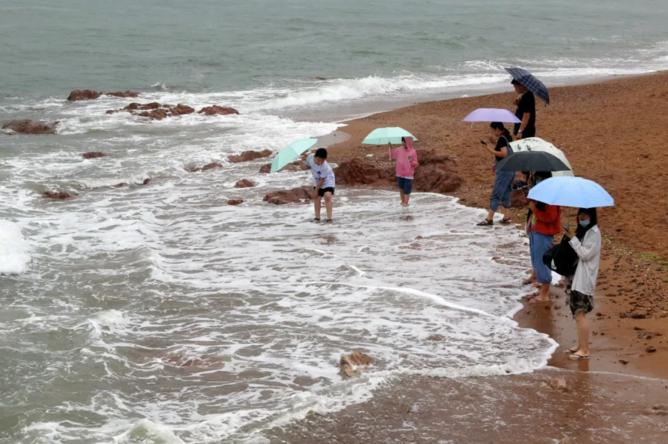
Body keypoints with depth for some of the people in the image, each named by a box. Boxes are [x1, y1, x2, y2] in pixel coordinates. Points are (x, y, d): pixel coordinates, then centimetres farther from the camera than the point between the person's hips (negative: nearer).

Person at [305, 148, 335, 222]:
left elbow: (322, 180, -27)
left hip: (327, 180, -6)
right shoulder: (310, 157, -23)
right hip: (317, 181, 6)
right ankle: (317, 217, 17)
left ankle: (329, 217, -22)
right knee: (316, 198, 6)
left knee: (328, 196, -21)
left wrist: (316, 190, -20)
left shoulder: (325, 167, -36)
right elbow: (308, 165, 3)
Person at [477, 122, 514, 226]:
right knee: (506, 193, 15)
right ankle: (506, 217, 17)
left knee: (496, 194, -6)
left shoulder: (501, 139, -16)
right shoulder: (507, 137, 10)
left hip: (503, 170, -9)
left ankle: (489, 219, -5)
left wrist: (490, 149, -23)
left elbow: (504, 153, -26)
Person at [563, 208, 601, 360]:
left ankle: (584, 350, -8)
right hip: (578, 277, 9)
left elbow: (585, 254, -20)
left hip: (585, 279, -9)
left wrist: (572, 238, -19)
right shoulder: (583, 231, 14)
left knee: (580, 313, -10)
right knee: (577, 313, 14)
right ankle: (580, 345, 23)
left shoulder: (594, 233, -13)